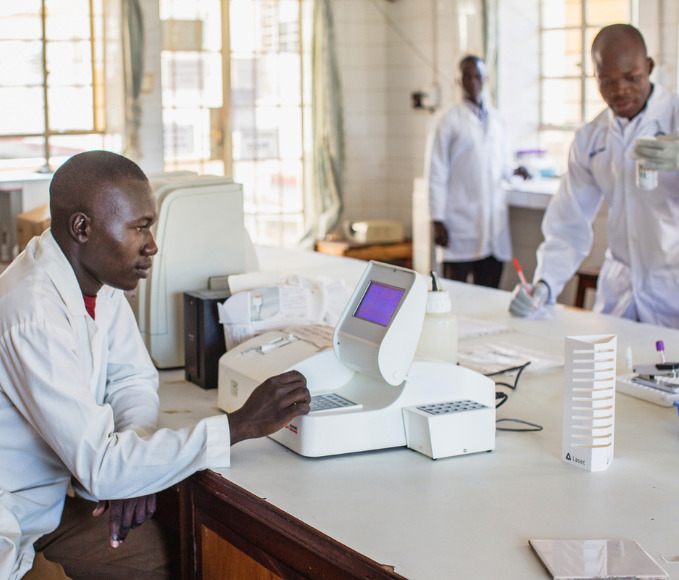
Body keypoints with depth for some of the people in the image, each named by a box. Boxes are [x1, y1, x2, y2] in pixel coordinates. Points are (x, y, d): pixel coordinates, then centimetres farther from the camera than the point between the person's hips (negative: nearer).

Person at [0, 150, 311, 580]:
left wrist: (128, 466, -9)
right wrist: (242, 425, -29)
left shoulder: (98, 278, -1)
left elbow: (133, 380, 11)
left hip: (52, 503, 7)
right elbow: (98, 465, -30)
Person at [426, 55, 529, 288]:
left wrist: (513, 171, 5)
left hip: (494, 220, 5)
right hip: (461, 223, -4)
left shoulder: (496, 118, 15)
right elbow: (437, 173, -2)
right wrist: (438, 221, -7)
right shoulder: (451, 120, 0)